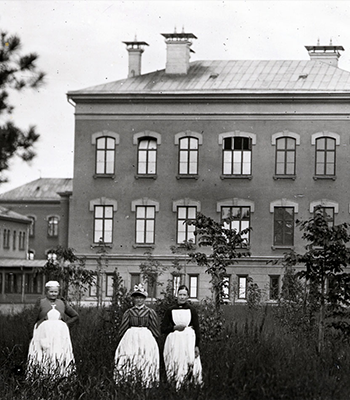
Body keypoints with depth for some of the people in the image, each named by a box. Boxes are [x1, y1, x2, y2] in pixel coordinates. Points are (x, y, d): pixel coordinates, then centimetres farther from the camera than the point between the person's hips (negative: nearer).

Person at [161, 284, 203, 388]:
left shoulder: (192, 310, 5)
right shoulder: (170, 310, 7)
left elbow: (197, 329, 3)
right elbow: (163, 329, 7)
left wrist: (197, 346, -4)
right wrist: (175, 327, -10)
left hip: (189, 341, -1)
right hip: (174, 342, 1)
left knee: (188, 366, -6)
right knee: (175, 367, 0)